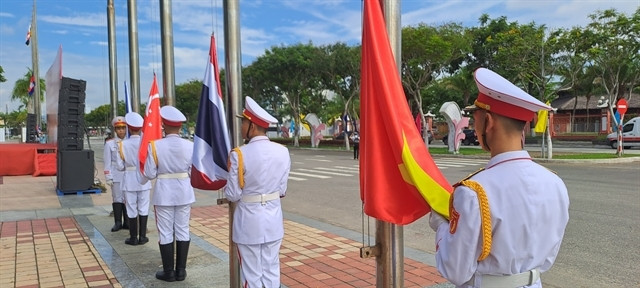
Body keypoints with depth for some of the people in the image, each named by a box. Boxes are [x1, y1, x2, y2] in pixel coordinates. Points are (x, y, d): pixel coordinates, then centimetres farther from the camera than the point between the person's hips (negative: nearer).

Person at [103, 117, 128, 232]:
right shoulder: (109, 143, 1)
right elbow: (107, 162, 0)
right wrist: (108, 178, -5)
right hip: (116, 176, -1)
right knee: (117, 198, 3)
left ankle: (127, 222, 14)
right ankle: (118, 223, 11)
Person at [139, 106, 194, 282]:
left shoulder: (155, 146, -12)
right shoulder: (190, 145, -8)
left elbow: (149, 174, -9)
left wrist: (142, 178, 14)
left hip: (164, 194, -2)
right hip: (184, 193, 2)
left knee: (166, 233, 8)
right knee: (183, 231, 11)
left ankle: (169, 272, 16)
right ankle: (181, 271, 18)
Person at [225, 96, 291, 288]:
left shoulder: (239, 154, -17)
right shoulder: (283, 152, -4)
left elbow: (233, 195, -11)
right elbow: (282, 190, 2)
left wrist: (227, 188, 10)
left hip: (249, 221, -4)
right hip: (273, 219, 4)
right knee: (272, 272, 16)